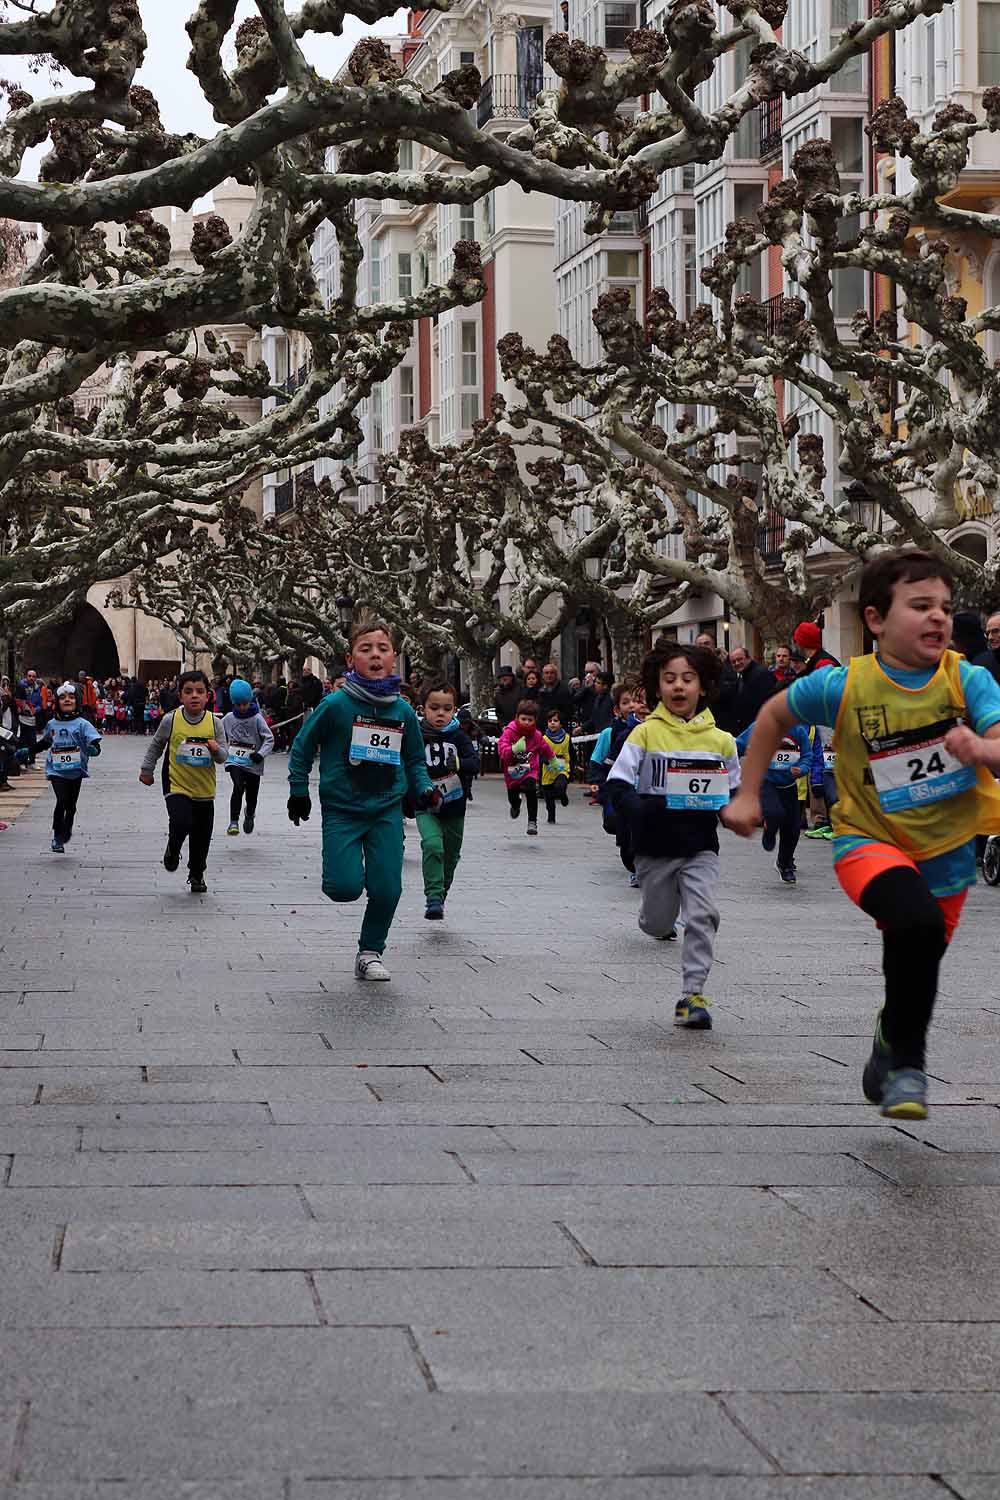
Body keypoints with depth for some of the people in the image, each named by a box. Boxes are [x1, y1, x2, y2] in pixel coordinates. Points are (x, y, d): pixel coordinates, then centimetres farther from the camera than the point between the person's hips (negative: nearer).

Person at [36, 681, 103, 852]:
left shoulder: (82, 724, -5)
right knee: (62, 800, -18)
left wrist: (93, 749, -34)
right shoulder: (52, 724, 4)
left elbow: (95, 745, -12)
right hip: (57, 770, 0)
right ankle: (57, 837, -9)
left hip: (76, 771, 0)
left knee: (71, 806, 10)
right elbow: (43, 742, 23)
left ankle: (66, 833, 34)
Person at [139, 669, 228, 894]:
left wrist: (216, 749, -24)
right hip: (177, 785, -2)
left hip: (204, 790, 2)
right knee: (181, 823, -24)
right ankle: (173, 850, 10)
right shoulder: (171, 720, -8)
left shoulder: (215, 723, -6)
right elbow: (156, 745, 9)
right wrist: (147, 770, 13)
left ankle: (196, 875, 33)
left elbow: (223, 758, -2)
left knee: (202, 836, 10)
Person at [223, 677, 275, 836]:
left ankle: (250, 814, 45)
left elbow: (269, 739, -7)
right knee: (238, 787, -24)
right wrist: (224, 751, 4)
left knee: (252, 795, 11)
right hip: (234, 761, 0)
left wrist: (261, 754, -20)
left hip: (253, 763, 0)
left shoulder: (257, 718, -7)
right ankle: (234, 821, -17)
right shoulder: (229, 718, 1)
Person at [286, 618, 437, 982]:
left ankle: (371, 952, 18)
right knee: (345, 888, -14)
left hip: (387, 810, 3)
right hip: (341, 810, -3)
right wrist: (298, 791, 2)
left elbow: (415, 760, 15)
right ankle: (341, 869, 23)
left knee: (387, 888, -4)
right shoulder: (336, 705, -10)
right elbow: (303, 745, 2)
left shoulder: (403, 710, 1)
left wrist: (424, 790, -1)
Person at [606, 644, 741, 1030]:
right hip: (656, 846, -1)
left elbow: (734, 790, 15)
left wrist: (729, 810, -7)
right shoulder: (646, 733, -5)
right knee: (657, 925, 11)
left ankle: (692, 995, -7)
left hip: (701, 846, 1)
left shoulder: (720, 740, 2)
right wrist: (640, 810, -26)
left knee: (703, 916, -15)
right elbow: (618, 785, -8)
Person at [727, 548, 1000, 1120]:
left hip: (947, 853, 3)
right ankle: (905, 1060, -14)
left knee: (917, 966, 20)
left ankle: (887, 1066, 52)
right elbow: (774, 715, 5)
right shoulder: (842, 685, -14)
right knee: (917, 921, -34)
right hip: (871, 840, -3)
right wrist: (748, 794, 6)